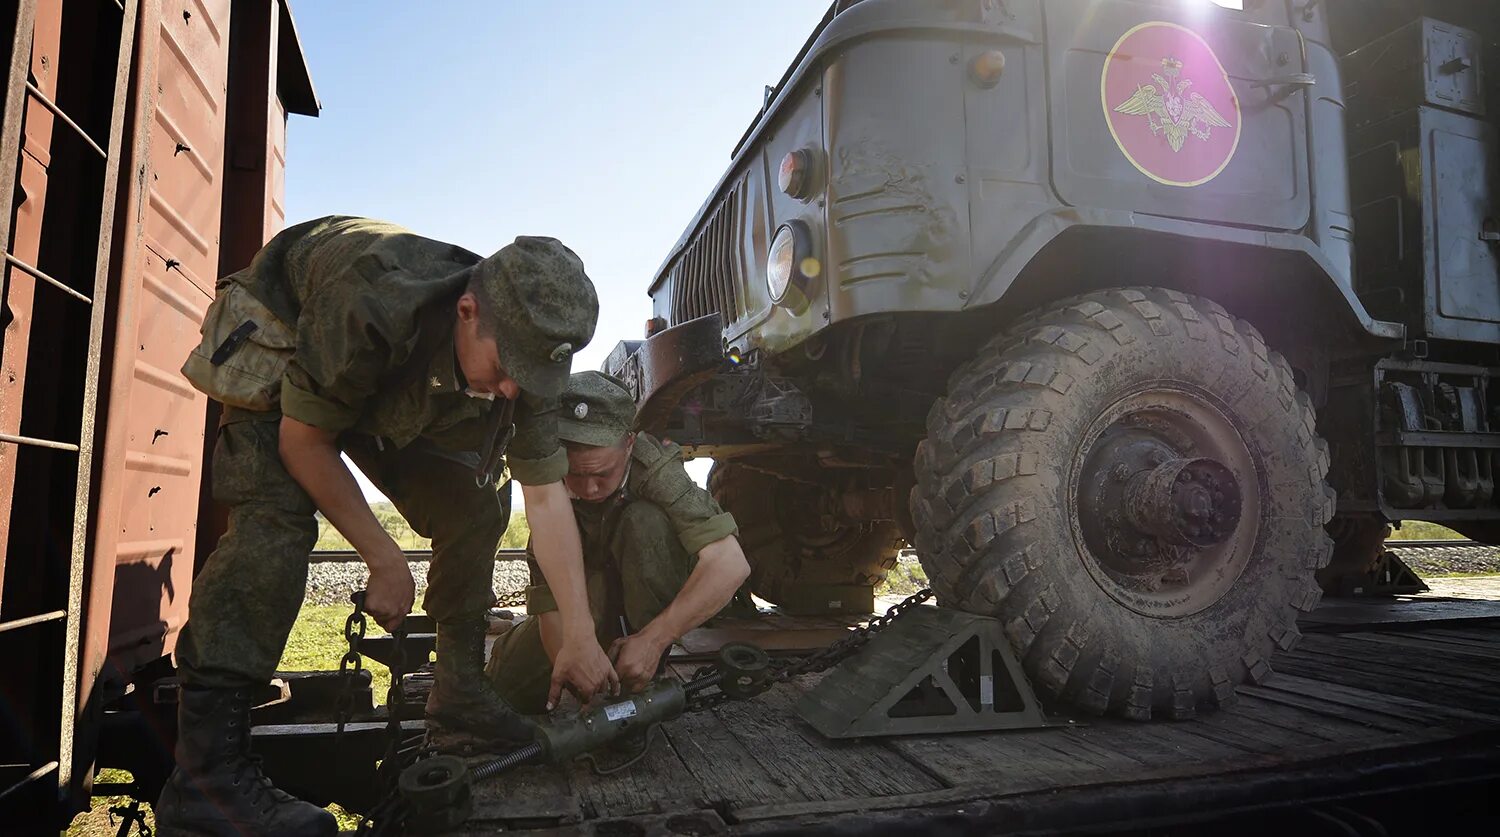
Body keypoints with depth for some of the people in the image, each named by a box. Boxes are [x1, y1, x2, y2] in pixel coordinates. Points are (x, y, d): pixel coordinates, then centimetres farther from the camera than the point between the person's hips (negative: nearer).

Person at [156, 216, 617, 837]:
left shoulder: (522, 345, -26)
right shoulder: (372, 303, -43)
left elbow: (546, 495, -20)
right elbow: (301, 439, -29)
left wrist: (579, 636, -21)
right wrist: (385, 561, -25)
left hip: (397, 398, 5)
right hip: (278, 353, -5)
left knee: (474, 509, -7)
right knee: (275, 520, -27)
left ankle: (459, 701, 5)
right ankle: (207, 774, -24)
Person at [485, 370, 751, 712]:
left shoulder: (654, 465, -32)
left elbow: (730, 565, -41)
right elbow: (551, 595, -25)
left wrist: (653, 640, -42)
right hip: (591, 595, 3)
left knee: (646, 523, -33)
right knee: (505, 681, -12)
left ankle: (639, 685, -21)